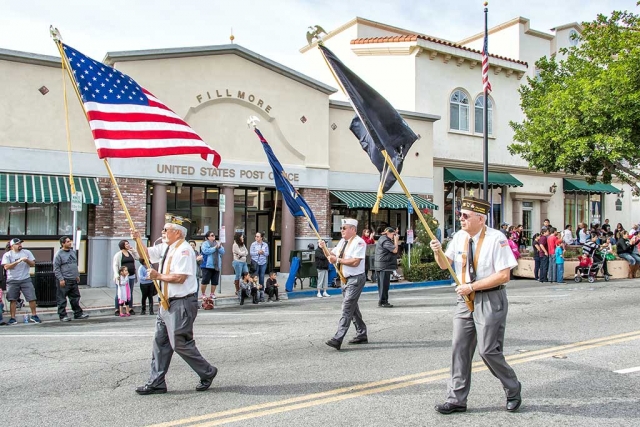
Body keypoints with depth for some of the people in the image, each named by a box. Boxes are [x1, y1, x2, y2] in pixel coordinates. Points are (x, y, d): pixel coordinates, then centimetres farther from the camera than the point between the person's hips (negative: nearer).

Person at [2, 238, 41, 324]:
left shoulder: (27, 252, 7)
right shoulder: (7, 255, 0)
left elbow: (33, 264, 5)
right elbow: (6, 267, -12)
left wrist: (27, 260, -15)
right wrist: (18, 261, -19)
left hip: (26, 279, 1)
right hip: (12, 281, -1)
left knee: (32, 298, -2)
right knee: (13, 300, 4)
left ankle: (34, 316, 11)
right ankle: (12, 318, 13)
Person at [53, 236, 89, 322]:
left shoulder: (73, 252, 12)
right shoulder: (59, 254, -10)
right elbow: (56, 268, -12)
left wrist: (77, 275, 18)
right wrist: (61, 279, -16)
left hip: (73, 280, 7)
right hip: (64, 281, -7)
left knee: (75, 298, 12)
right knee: (62, 299, 2)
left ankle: (78, 313, 20)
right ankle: (62, 316, 10)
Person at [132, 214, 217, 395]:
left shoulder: (184, 250, -17)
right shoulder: (166, 247, 11)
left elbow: (180, 277, -25)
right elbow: (147, 254, 24)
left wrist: (158, 276, -14)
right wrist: (138, 240, 6)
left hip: (182, 304, -10)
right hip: (167, 302, 10)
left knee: (181, 344, -3)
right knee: (160, 342, 12)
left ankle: (207, 372, 15)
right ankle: (156, 383, 21)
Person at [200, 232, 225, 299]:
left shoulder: (218, 243, 17)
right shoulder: (205, 243, -1)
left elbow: (223, 252, 10)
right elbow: (206, 251, -18)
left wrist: (219, 247, -9)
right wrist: (215, 247, -12)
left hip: (216, 266, 5)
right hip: (207, 266, -5)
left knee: (215, 281, 7)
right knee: (205, 281, -4)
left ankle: (212, 294, 20)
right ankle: (203, 294, 8)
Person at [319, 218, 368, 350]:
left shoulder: (359, 242, -15)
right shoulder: (342, 241, 11)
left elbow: (355, 262, -25)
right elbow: (333, 257, 12)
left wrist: (338, 259, -19)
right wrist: (324, 248, -4)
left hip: (355, 279, -9)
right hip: (345, 279, 9)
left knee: (347, 309, -13)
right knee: (353, 308, 17)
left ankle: (338, 339, -15)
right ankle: (362, 335, 29)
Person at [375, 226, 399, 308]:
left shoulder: (383, 239, 19)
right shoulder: (385, 240, -14)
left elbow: (392, 249, 20)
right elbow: (395, 250, -19)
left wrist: (394, 240, 11)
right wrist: (396, 240, -9)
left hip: (381, 266, 11)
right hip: (384, 265, -11)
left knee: (382, 284, 14)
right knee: (384, 284, -6)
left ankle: (381, 301, 20)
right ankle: (383, 302, -2)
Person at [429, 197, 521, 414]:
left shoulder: (496, 239, -15)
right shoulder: (459, 237, 3)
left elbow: (503, 275, -19)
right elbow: (445, 265, 11)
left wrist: (472, 286, -20)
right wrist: (438, 252, -11)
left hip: (490, 300, -6)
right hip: (466, 299, 6)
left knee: (488, 351, -1)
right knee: (460, 349, 6)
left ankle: (513, 390, 27)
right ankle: (457, 400, 17)